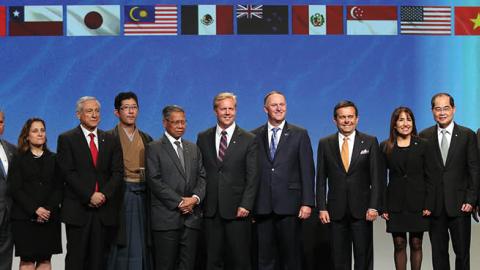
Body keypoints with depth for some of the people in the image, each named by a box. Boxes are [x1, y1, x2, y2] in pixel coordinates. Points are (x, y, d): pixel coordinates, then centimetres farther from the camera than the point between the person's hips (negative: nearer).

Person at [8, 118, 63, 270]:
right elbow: (14, 189, -2)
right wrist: (35, 209, -13)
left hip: (49, 218, 2)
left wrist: (49, 210, -9)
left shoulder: (53, 159, 13)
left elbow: (59, 188, 7)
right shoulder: (19, 160, 7)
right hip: (25, 217, -2)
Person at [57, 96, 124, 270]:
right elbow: (68, 173, -7)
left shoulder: (111, 141, 13)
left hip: (105, 209, 3)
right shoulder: (66, 139, 2)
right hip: (78, 209, -3)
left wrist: (104, 194, -11)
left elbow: (117, 173, 5)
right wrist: (89, 196, -14)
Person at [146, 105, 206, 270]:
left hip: (191, 216, 4)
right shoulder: (154, 149, 1)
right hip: (166, 217, -4)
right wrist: (179, 201, -13)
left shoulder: (194, 149, 18)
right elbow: (155, 181, -8)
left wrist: (195, 198, -7)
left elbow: (202, 177, 12)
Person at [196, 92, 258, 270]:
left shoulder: (248, 140, 1)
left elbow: (252, 177, -3)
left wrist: (245, 205, -11)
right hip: (211, 209, 2)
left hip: (237, 210, -2)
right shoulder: (203, 138, 9)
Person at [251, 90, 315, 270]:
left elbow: (307, 171, 1)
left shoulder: (300, 134, 5)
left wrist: (307, 203, -7)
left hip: (289, 206, -1)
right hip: (262, 207, 1)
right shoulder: (254, 136, 8)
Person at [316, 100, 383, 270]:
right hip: (336, 210, 1)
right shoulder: (325, 144, 6)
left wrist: (374, 206, -9)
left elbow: (377, 177, -1)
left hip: (362, 210, -1)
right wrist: (322, 208, -2)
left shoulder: (370, 142, 3)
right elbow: (321, 179, 6)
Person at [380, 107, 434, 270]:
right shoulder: (385, 147, 3)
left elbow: (429, 177, 1)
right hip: (395, 204, 0)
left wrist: (429, 205, -6)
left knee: (416, 244, 5)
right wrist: (382, 207, -3)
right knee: (399, 245, 3)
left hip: (417, 203, 0)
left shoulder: (422, 145, 2)